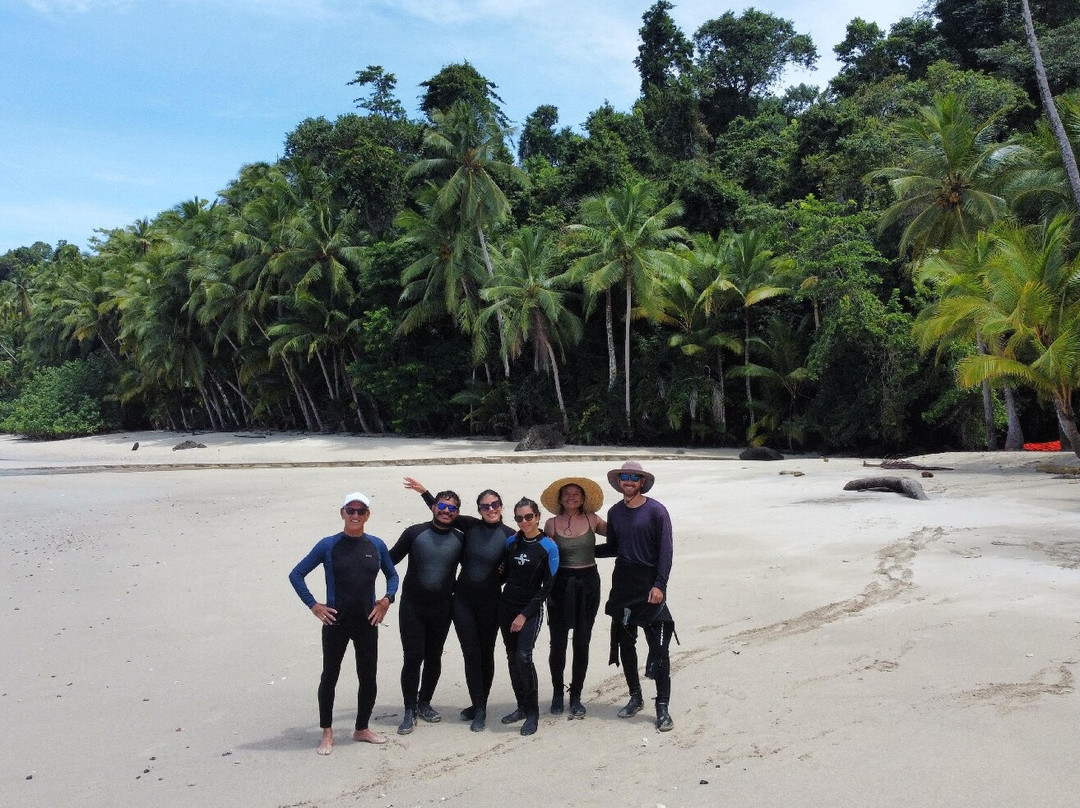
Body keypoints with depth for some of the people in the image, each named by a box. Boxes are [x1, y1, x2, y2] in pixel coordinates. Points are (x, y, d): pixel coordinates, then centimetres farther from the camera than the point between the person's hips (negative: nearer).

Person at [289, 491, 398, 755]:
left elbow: (392, 575, 16)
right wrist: (313, 605, -7)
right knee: (330, 676, 8)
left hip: (367, 624, 2)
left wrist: (387, 599, 0)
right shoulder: (328, 545, -6)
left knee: (368, 678, 9)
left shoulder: (376, 545, 2)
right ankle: (327, 734, 23)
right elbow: (296, 575, -1)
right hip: (336, 623, -2)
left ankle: (362, 729, 28)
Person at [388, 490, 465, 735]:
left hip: (442, 608, 3)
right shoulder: (415, 533, -7)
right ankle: (410, 710, 11)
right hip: (412, 606, -2)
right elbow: (390, 559, -4)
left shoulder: (460, 540, 0)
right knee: (413, 657, -4)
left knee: (434, 658, 12)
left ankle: (424, 703, 30)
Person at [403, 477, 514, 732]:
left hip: (490, 602, -1)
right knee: (471, 653, 1)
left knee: (486, 653, 9)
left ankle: (479, 707, 22)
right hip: (463, 599, 1)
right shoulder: (471, 526, -4)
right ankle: (479, 708, 11)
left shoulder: (510, 535, -7)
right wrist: (423, 491, 2)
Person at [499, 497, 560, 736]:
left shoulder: (548, 547, -7)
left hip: (531, 608, -5)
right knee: (512, 657, 6)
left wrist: (525, 615, -10)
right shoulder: (511, 542, 5)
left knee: (523, 656, -17)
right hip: (507, 605, 5)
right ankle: (522, 707, 20)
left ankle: (533, 712, -5)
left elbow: (547, 586, -7)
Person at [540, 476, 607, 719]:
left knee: (582, 643, 6)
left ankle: (576, 697, 19)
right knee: (558, 642, 4)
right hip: (560, 584, -1)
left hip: (588, 583, 1)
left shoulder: (591, 520, 1)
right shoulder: (551, 524, 0)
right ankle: (557, 693, 24)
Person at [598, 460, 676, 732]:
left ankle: (663, 707, 1)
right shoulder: (615, 512, 9)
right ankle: (635, 697, 26)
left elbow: (666, 550, -10)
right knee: (625, 642, 11)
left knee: (658, 646, -6)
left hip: (649, 584, -5)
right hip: (622, 582, 6)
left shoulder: (656, 511, -7)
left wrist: (659, 585, -16)